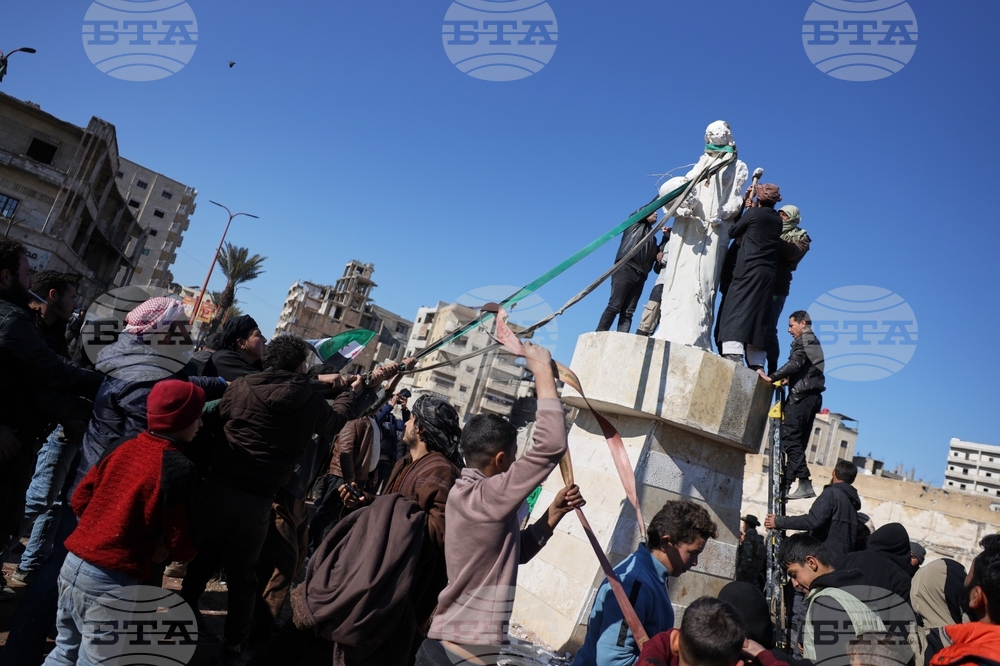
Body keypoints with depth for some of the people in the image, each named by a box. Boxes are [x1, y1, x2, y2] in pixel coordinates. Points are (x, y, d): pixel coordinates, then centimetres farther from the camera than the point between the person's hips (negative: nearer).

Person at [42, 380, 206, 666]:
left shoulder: (125, 447, 4)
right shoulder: (179, 467, -16)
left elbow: (80, 499, 12)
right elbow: (179, 543, -13)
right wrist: (187, 551, 9)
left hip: (73, 564, 7)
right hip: (111, 582, -7)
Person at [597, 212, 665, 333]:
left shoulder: (653, 240, 31)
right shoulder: (636, 224, 19)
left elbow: (656, 268, 29)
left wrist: (660, 260, 7)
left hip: (640, 277, 6)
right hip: (625, 270, -6)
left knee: (627, 313, -6)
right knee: (614, 306, -17)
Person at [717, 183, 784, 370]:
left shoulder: (753, 212, 0)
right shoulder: (778, 220, 17)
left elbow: (733, 232, 8)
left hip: (749, 270, -6)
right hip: (769, 274, 6)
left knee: (736, 312, -11)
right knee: (758, 317, 5)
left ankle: (734, 357, -26)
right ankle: (757, 364, 1)